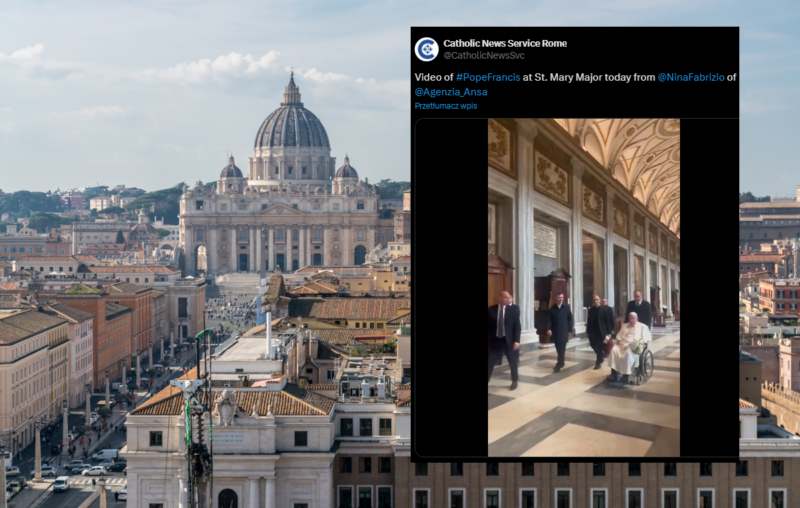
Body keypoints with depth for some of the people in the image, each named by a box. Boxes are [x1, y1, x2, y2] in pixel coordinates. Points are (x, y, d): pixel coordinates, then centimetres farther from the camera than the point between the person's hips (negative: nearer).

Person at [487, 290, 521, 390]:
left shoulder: (514, 309, -4)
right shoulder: (491, 309, -1)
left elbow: (517, 325, -5)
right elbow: (489, 325, 3)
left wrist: (516, 340, -12)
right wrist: (489, 339, -1)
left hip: (508, 340, 0)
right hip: (494, 340, 1)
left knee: (513, 362, 11)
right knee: (490, 362, 2)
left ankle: (514, 381, 30)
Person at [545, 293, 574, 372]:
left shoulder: (566, 307, -2)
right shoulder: (552, 308, 2)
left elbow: (570, 319, 0)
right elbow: (549, 319, 2)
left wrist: (570, 330, -3)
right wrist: (549, 329, -11)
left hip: (563, 331, -2)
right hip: (555, 332, 2)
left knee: (562, 348, -6)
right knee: (558, 348, 10)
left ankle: (559, 364, -7)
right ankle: (561, 362, 24)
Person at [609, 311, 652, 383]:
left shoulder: (643, 327, 14)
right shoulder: (625, 326, 28)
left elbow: (646, 338, 2)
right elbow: (619, 336, 22)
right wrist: (619, 341, -2)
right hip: (623, 345, 4)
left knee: (628, 353, -39)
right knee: (614, 350, -29)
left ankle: (626, 375, -37)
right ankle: (614, 373, -35)